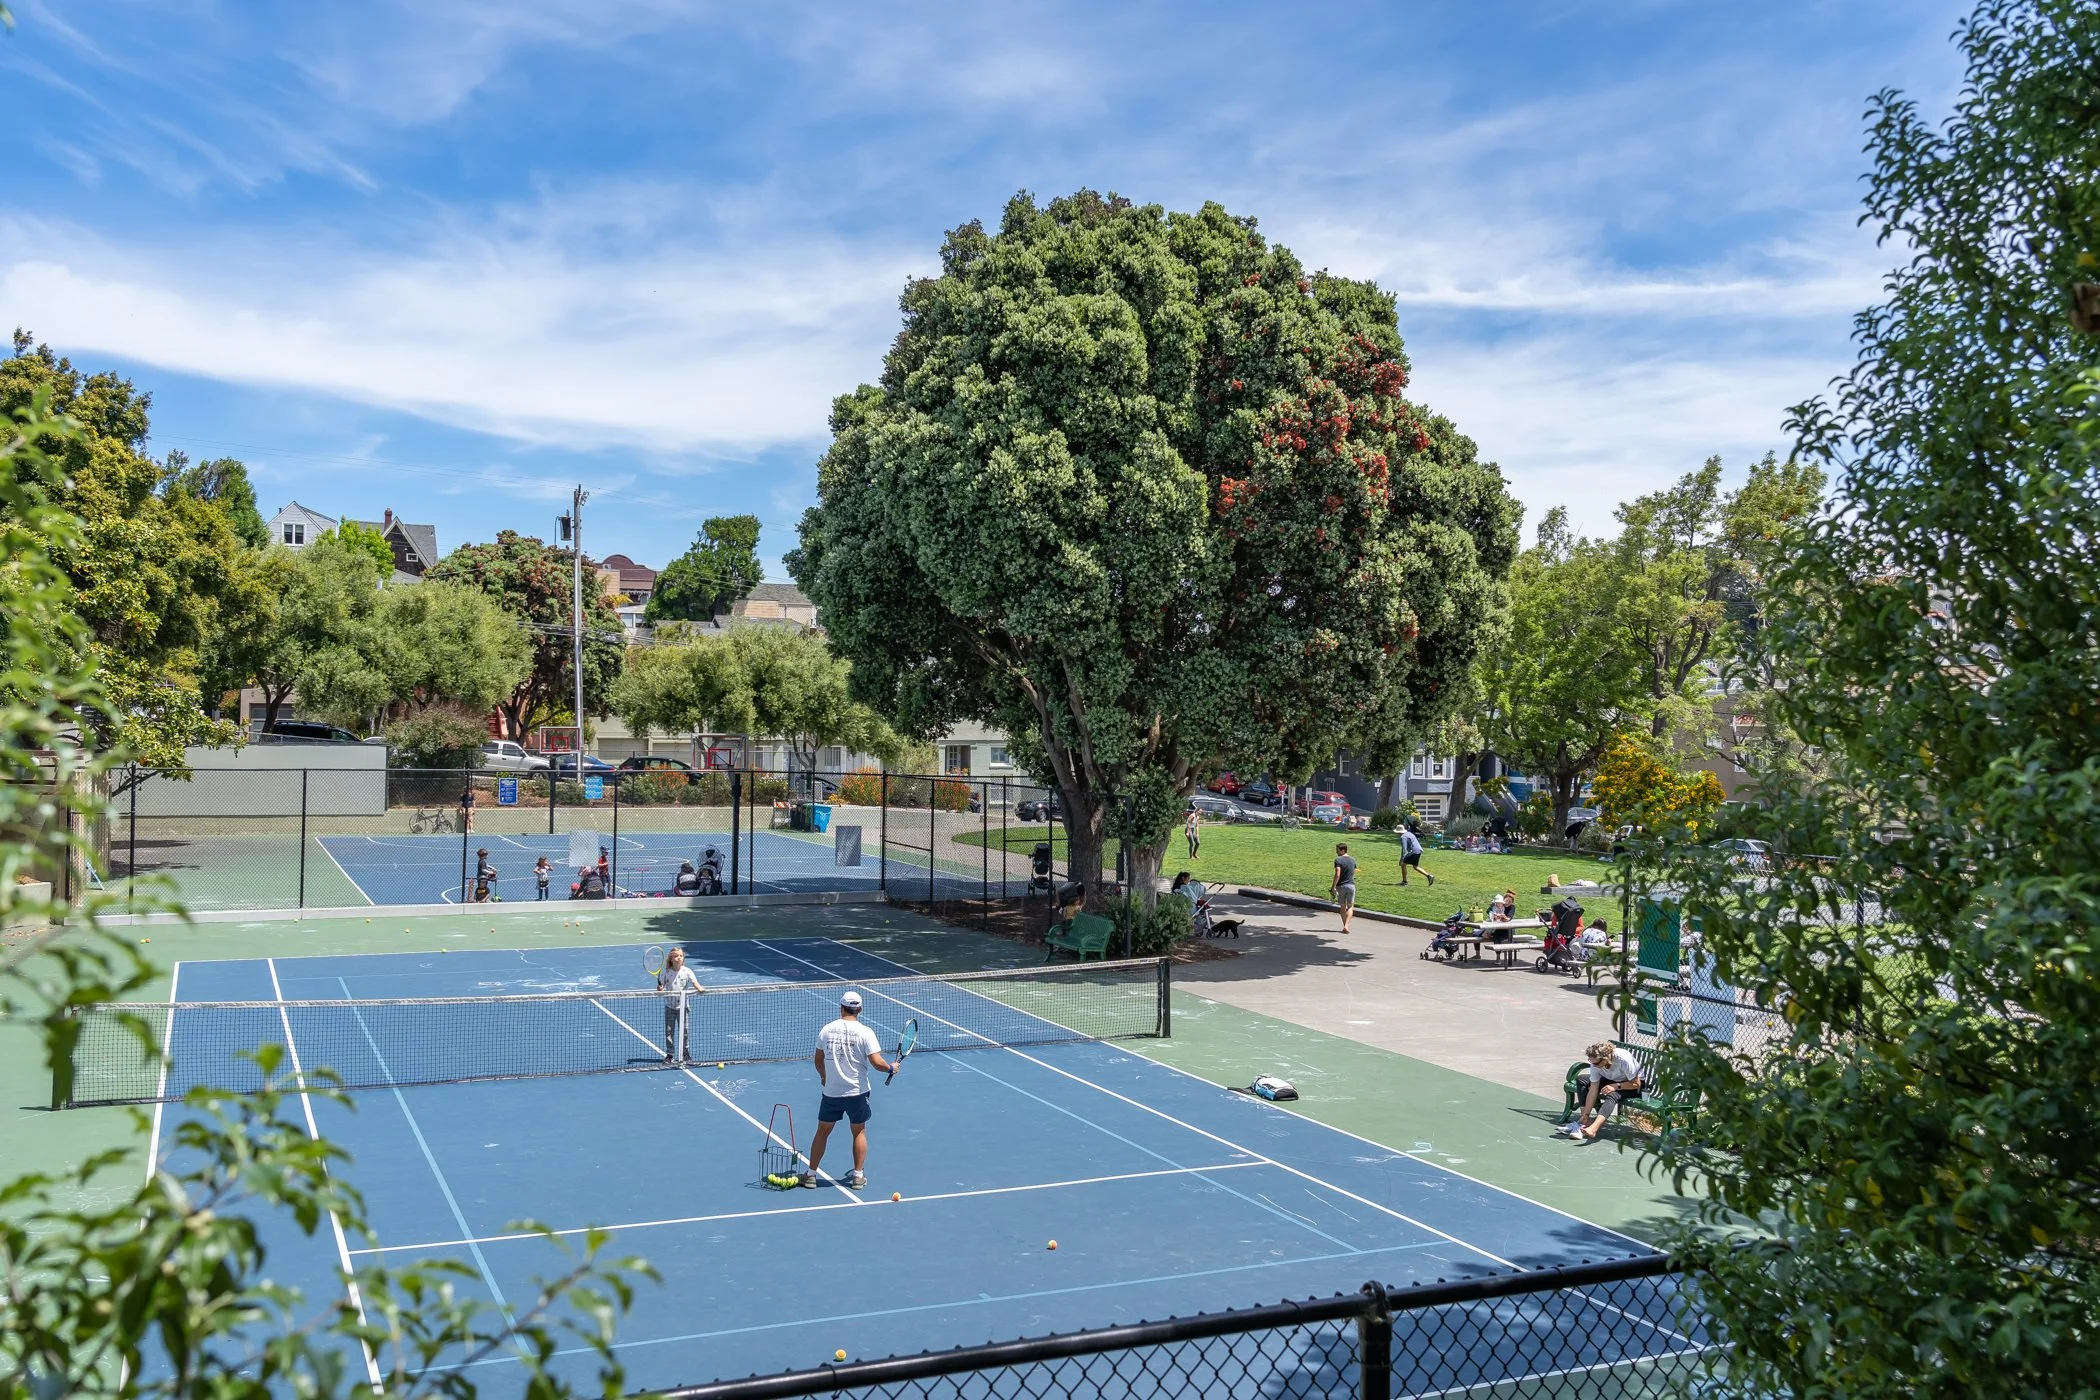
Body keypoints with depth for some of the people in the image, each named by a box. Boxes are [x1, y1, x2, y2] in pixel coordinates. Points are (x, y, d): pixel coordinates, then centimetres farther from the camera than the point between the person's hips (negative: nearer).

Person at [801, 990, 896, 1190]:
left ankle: (811, 1174, 19)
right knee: (859, 1132, 15)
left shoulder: (826, 1029, -2)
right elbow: (876, 1062, -17)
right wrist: (891, 1069, 4)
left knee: (822, 1132, 15)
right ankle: (858, 1176, 16)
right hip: (857, 1092, -2)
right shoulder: (865, 1032, -11)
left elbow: (818, 1059, 9)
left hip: (831, 1091, 2)